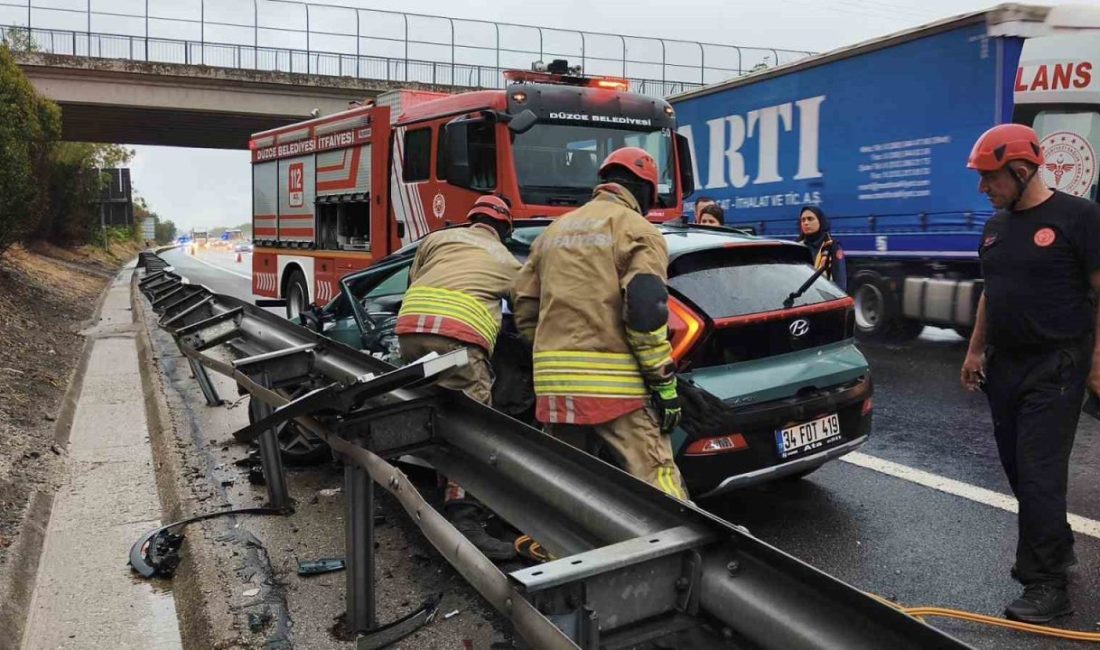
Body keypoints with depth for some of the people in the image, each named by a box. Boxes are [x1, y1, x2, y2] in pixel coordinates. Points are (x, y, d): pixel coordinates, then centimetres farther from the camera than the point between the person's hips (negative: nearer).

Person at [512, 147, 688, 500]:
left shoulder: (554, 230, 20)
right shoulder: (637, 230, -1)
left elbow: (525, 310, 18)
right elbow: (646, 311, -14)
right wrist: (665, 383, -9)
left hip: (555, 386, 6)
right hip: (616, 387, -6)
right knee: (657, 488, -5)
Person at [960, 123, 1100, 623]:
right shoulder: (995, 226, 11)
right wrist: (975, 350, 15)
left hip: (1055, 367, -7)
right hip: (1004, 365, 7)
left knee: (1039, 474, -7)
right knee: (1018, 469, 14)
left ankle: (1046, 585, 2)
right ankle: (1056, 549, 33)